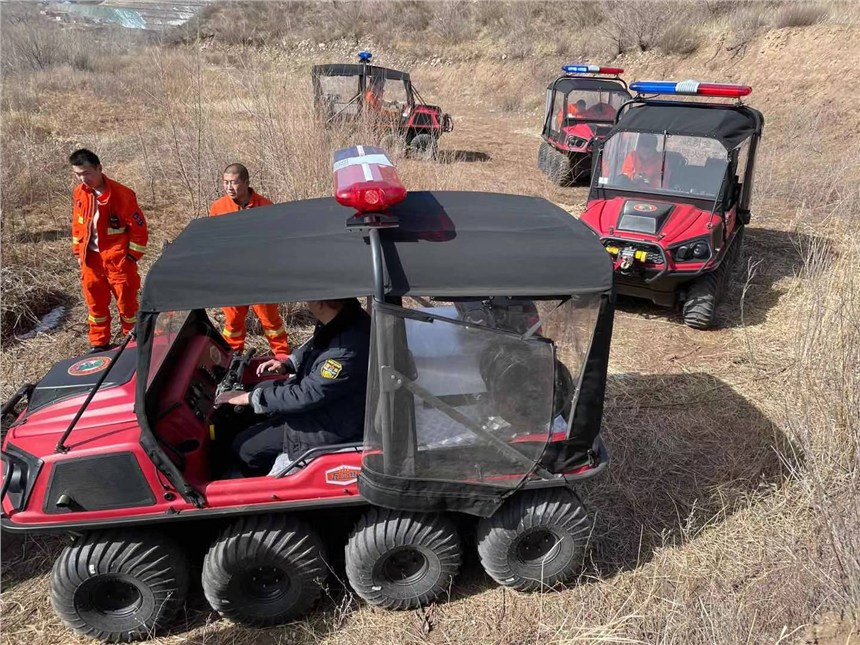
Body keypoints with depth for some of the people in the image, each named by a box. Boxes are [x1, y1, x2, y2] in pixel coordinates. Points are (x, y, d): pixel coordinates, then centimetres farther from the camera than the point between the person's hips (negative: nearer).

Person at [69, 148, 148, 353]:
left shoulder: (122, 195, -18)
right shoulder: (79, 194, 1)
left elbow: (139, 227, -12)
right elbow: (77, 224, 15)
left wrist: (132, 256, -9)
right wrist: (78, 251, 12)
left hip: (118, 258, -5)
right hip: (91, 258, 5)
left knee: (126, 301, 5)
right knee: (95, 301, 14)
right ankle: (99, 343, 29)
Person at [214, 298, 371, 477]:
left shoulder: (347, 353, -40)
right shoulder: (346, 313, -12)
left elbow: (304, 396, -29)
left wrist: (249, 398, -19)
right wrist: (287, 363, -1)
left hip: (328, 427, -9)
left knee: (243, 447, -2)